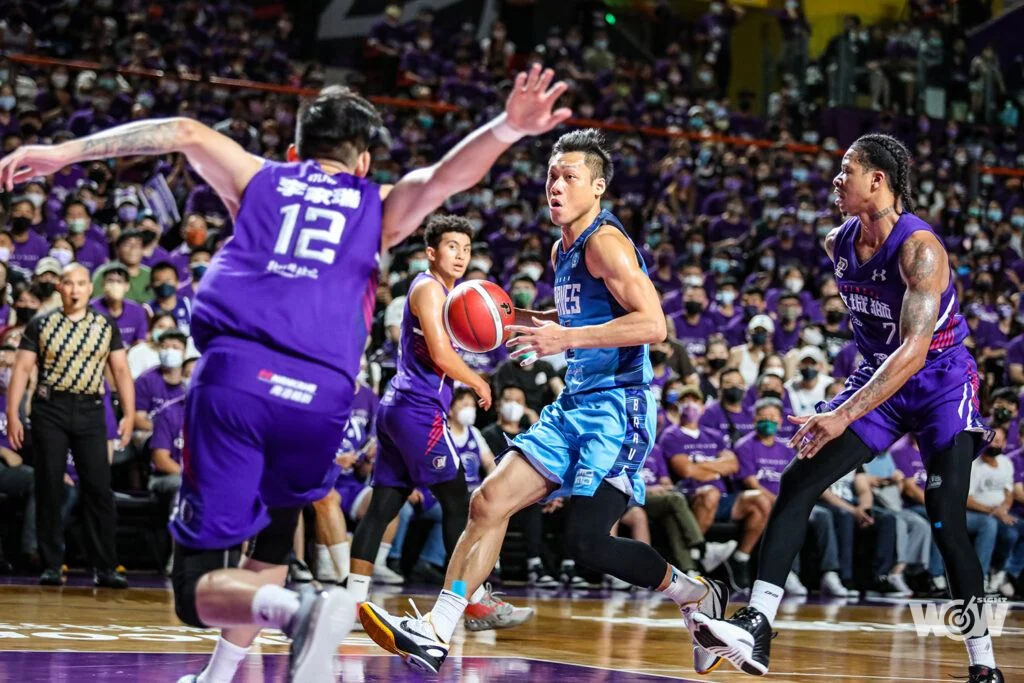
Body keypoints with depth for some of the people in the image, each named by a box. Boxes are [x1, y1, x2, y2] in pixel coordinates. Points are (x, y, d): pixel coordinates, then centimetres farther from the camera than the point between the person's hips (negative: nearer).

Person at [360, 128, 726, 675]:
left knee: (586, 541, -17)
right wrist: (528, 319, 17)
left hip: (617, 406, -9)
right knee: (489, 502, -1)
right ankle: (435, 633, 1)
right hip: (574, 404, 9)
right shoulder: (562, 250, 16)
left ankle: (695, 595, 7)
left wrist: (566, 338, -25)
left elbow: (652, 324, -22)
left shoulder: (605, 241, -12)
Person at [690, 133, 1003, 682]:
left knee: (946, 523, -14)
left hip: (941, 384, -6)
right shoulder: (838, 245, -2)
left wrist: (844, 416, -41)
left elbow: (914, 352, -34)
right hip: (879, 378, 7)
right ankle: (756, 626, -16)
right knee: (798, 481, -10)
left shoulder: (919, 247, -25)